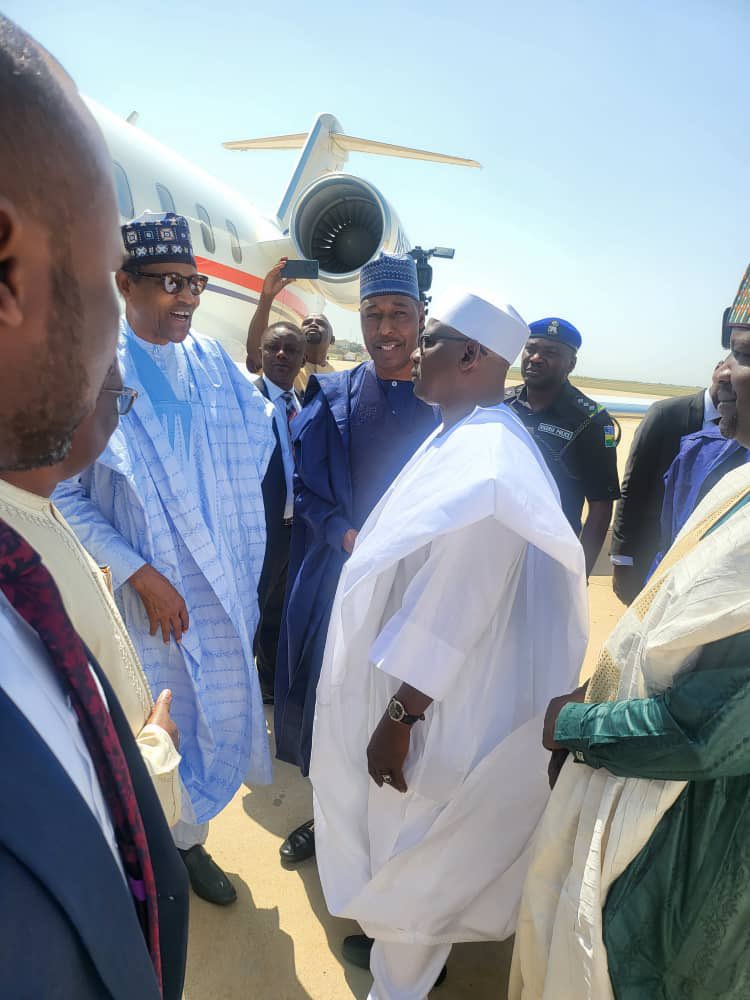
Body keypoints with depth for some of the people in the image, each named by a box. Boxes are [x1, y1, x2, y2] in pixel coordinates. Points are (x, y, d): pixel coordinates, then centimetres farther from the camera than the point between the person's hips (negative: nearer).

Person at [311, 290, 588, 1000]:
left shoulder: (483, 461, -28)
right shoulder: (460, 438, 4)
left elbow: (454, 612, -28)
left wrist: (399, 717, -20)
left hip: (431, 704, -9)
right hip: (407, 685, 9)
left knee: (412, 843, 14)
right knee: (397, 833, 28)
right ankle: (389, 929, 52)